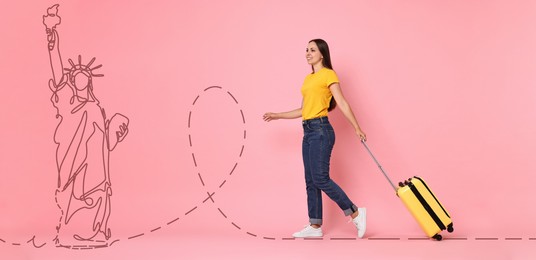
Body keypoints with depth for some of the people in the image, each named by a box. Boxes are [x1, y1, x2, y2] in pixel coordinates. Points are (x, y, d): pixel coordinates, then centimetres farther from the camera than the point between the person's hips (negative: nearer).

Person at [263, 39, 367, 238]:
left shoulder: (328, 74, -4)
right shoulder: (308, 78, 19)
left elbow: (342, 103, -11)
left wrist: (357, 128, -16)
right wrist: (277, 116, 23)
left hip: (321, 130, -9)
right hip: (308, 132, 9)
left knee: (320, 179, -11)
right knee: (311, 181, 8)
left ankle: (355, 213, 2)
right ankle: (315, 226, 15)